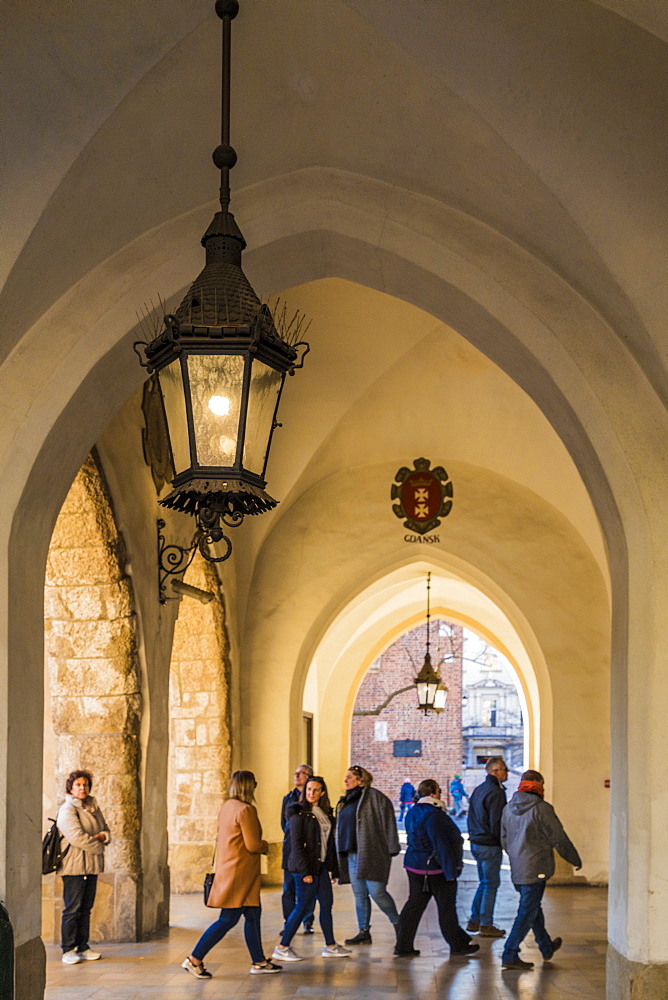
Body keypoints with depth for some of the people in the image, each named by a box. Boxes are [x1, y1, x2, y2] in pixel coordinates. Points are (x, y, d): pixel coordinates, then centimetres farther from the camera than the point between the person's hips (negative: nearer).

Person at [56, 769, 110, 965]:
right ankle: (68, 950, -2)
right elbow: (77, 837, -19)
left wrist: (103, 836, -4)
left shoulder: (93, 808, 16)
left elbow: (106, 830, 20)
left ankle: (83, 948, 15)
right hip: (74, 866, -8)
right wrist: (98, 847, -8)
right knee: (72, 909, -6)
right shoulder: (67, 810, -9)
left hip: (92, 866, 8)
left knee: (86, 908, 10)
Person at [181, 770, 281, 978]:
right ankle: (194, 959, -2)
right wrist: (264, 845, 2)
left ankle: (259, 962, 20)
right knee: (228, 920, -5)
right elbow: (253, 845, -20)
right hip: (239, 873, -10)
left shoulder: (227, 806, 10)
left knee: (253, 915, 14)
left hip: (228, 869, 10)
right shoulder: (245, 810, -19)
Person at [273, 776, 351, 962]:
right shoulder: (299, 813, -9)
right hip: (304, 866, -8)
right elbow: (296, 843, -14)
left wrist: (334, 869, 15)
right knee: (303, 907, -7)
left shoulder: (325, 814, 13)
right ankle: (282, 948, -1)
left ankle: (330, 946, 19)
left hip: (321, 866, 8)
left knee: (327, 904, 10)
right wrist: (304, 871, -19)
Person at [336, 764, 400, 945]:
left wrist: (391, 847, -15)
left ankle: (398, 924, 8)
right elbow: (341, 829, 23)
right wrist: (341, 854, 18)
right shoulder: (346, 801, 18)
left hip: (371, 853, -8)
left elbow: (387, 820, -11)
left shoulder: (373, 796, -6)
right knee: (359, 895, 8)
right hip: (352, 854, 8)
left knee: (376, 892, -10)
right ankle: (364, 932, 12)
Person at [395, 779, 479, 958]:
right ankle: (457, 945, 14)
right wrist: (451, 869, -19)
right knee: (447, 907, 3)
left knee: (414, 905, 10)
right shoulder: (433, 815, -20)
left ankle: (403, 945, 9)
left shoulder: (413, 812, 9)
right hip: (435, 869, -9)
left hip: (415, 864, 9)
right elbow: (441, 844, -22)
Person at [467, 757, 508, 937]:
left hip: (476, 843, 9)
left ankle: (474, 921, 21)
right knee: (491, 884, -1)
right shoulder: (495, 792, -17)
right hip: (490, 846, -9)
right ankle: (486, 925, 2)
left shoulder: (478, 790, 13)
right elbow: (496, 823, -19)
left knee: (484, 883, 18)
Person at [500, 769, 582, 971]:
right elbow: (559, 839, -11)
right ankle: (510, 956, -4)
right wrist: (575, 861, 3)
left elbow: (504, 840, 15)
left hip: (516, 869, 8)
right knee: (527, 912, -2)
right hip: (535, 869, -8)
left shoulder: (508, 809, 6)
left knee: (533, 907, 21)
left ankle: (546, 948, 37)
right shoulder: (541, 808, -15)